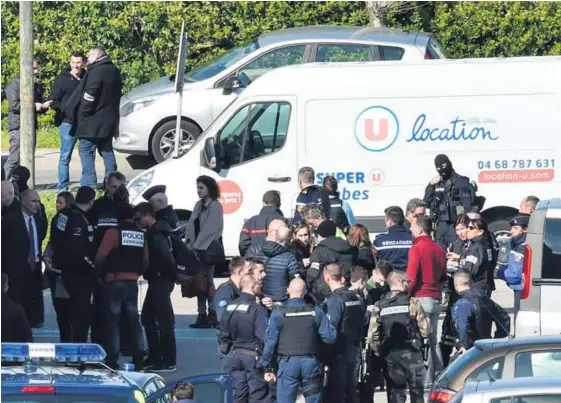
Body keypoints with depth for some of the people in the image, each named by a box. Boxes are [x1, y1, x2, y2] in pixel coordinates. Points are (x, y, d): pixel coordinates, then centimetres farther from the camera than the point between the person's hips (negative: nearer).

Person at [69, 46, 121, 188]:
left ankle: (88, 184, -14)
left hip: (93, 121, -9)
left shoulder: (96, 71, -16)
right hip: (108, 121, 9)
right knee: (107, 150, 14)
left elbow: (89, 96, -21)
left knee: (86, 150, -7)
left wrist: (84, 113, -11)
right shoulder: (114, 71, 14)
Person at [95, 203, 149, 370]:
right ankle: (138, 360, 11)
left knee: (112, 321, -1)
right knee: (133, 321, 11)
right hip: (132, 282, 5)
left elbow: (101, 256, -13)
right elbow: (145, 260, 9)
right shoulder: (140, 234, 7)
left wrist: (99, 273, 4)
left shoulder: (113, 232, -9)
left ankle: (112, 360, -6)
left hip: (114, 281, -5)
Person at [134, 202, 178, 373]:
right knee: (147, 318, 17)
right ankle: (154, 357, 23)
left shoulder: (157, 235, -18)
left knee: (164, 321, -8)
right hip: (156, 281, 11)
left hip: (161, 281, -11)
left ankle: (169, 362, -7)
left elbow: (167, 258, -25)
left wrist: (172, 274, -16)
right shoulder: (153, 233, 14)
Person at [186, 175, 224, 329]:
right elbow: (191, 226, 14)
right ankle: (202, 315, 8)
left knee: (207, 281, -9)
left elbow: (210, 229, -14)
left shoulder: (215, 206, -7)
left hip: (209, 249, -7)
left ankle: (212, 315, -7)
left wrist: (197, 246, -15)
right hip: (197, 249, 7)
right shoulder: (199, 205, 16)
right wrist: (190, 244, 0)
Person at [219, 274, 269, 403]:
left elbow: (223, 334, 9)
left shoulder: (230, 307, 3)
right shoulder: (258, 309, -17)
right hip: (253, 357, -6)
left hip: (234, 355, 6)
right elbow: (264, 336, -22)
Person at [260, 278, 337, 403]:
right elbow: (330, 337, -4)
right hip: (311, 363, 2)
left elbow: (270, 341, -6)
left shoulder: (279, 313, -5)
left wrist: (267, 368, 0)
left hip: (288, 362, -2)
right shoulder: (316, 312, 0)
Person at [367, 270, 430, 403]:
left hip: (390, 356, 2)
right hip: (412, 355, -2)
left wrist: (380, 352, 11)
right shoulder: (412, 302, -7)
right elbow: (425, 331, -8)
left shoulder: (379, 306, 1)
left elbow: (372, 336, -4)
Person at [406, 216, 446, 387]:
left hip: (421, 297, -7)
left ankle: (426, 380, -9)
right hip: (436, 299, 7)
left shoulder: (417, 248, -10)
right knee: (433, 341, 13)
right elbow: (444, 276, 14)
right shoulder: (439, 249, 9)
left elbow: (411, 277, -14)